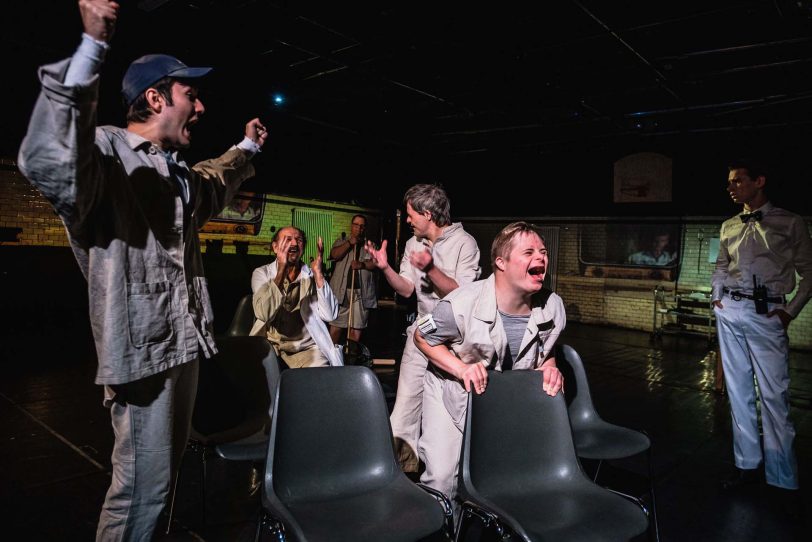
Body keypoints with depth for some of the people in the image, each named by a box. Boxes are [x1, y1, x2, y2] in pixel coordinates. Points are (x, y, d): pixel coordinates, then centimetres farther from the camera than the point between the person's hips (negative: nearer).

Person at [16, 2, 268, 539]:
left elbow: (214, 185, 39)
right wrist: (92, 47, -44)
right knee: (143, 481, 1)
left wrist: (246, 148, 51)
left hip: (184, 341, 10)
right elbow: (47, 162, -38)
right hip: (143, 346, -9)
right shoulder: (105, 150, -14)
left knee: (166, 467, 22)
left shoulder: (177, 172, 16)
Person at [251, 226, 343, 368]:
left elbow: (329, 315, -12)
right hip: (270, 345, 0)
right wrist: (282, 269, -25)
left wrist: (318, 273, -19)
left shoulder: (312, 276, 3)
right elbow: (264, 314, -19)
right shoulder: (262, 273, 0)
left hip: (307, 347, 0)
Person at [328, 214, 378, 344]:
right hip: (341, 291, -1)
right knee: (336, 326, -1)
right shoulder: (341, 241, 15)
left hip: (362, 292, 1)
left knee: (356, 328, 1)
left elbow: (375, 263, 0)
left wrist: (362, 264, -18)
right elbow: (335, 255, -5)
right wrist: (350, 243, -10)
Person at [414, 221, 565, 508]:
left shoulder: (552, 307, -14)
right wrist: (462, 369, -26)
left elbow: (547, 352, 6)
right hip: (451, 395, -3)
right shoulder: (464, 303, -29)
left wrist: (549, 369, -18)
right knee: (442, 476, -5)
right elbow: (422, 337, -13)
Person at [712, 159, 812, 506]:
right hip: (729, 312, 5)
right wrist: (716, 296, 11)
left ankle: (783, 479, 6)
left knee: (773, 394, -4)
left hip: (766, 314, -4)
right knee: (738, 390, 9)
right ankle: (747, 464, 19)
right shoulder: (729, 227, 14)